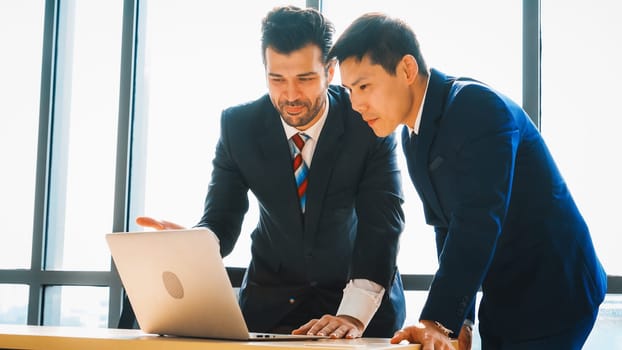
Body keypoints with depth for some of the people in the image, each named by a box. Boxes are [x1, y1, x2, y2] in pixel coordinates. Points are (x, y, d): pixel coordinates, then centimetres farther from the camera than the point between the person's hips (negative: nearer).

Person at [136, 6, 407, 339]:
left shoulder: (368, 122, -16)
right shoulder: (238, 125, -10)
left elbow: (382, 223, -23)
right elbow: (221, 222, -9)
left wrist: (354, 315, -36)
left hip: (362, 292, -1)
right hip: (272, 298, 1)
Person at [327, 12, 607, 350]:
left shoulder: (479, 107, -21)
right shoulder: (412, 136, 6)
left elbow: (479, 223, -29)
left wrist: (437, 319, -33)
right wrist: (457, 317, 7)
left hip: (552, 292, -8)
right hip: (501, 298, 8)